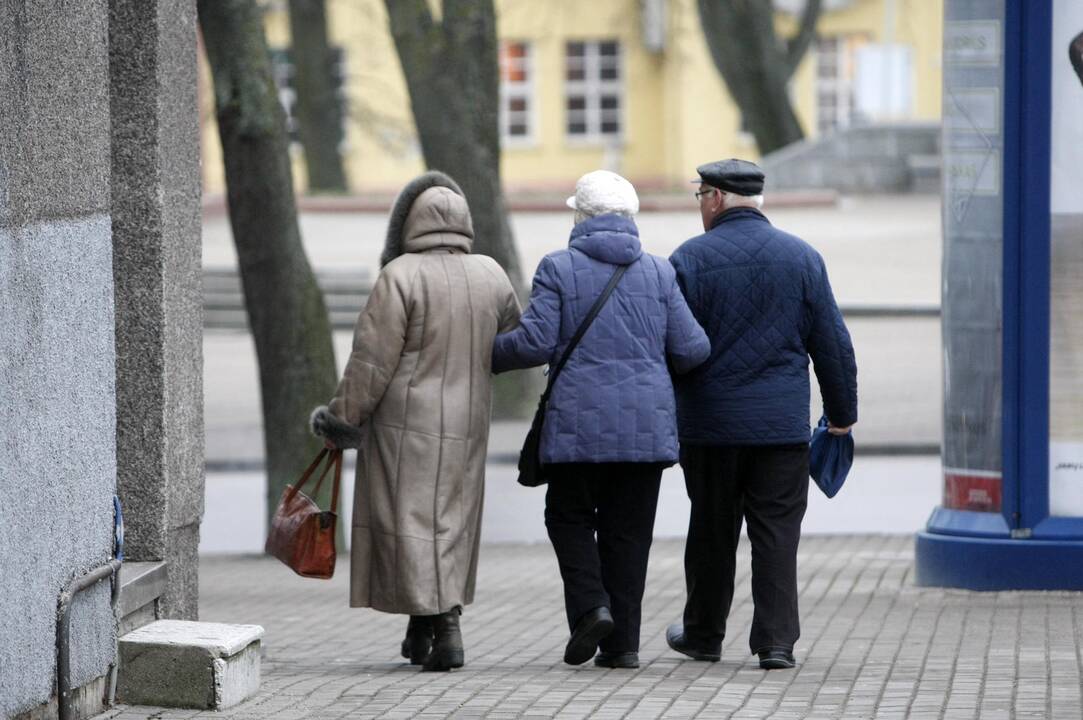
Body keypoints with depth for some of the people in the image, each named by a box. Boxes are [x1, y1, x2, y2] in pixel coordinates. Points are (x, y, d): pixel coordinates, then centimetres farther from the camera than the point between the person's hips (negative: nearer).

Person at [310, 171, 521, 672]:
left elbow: (372, 359, -14)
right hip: (466, 425, 5)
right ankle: (422, 632, 21)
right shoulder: (490, 276, 3)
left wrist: (343, 418, -5)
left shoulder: (400, 277, -14)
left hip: (406, 425, -5)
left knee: (410, 523, -1)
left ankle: (444, 628, -13)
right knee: (452, 522, 15)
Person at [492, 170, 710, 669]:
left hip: (579, 422, -3)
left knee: (569, 516, 14)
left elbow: (535, 343, -10)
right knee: (628, 530, 8)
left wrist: (490, 354, 9)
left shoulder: (558, 269, -3)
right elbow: (691, 350, 2)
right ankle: (622, 642, 6)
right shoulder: (658, 272, 6)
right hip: (646, 423, 3)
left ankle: (590, 605, -7)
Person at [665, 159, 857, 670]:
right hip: (783, 426, 1)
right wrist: (842, 412, 15)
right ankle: (776, 642, -4)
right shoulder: (802, 257, 3)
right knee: (777, 533, 2)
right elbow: (833, 344, 5)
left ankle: (703, 634, 24)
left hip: (709, 425, -1)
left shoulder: (689, 259, -5)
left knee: (711, 532, 11)